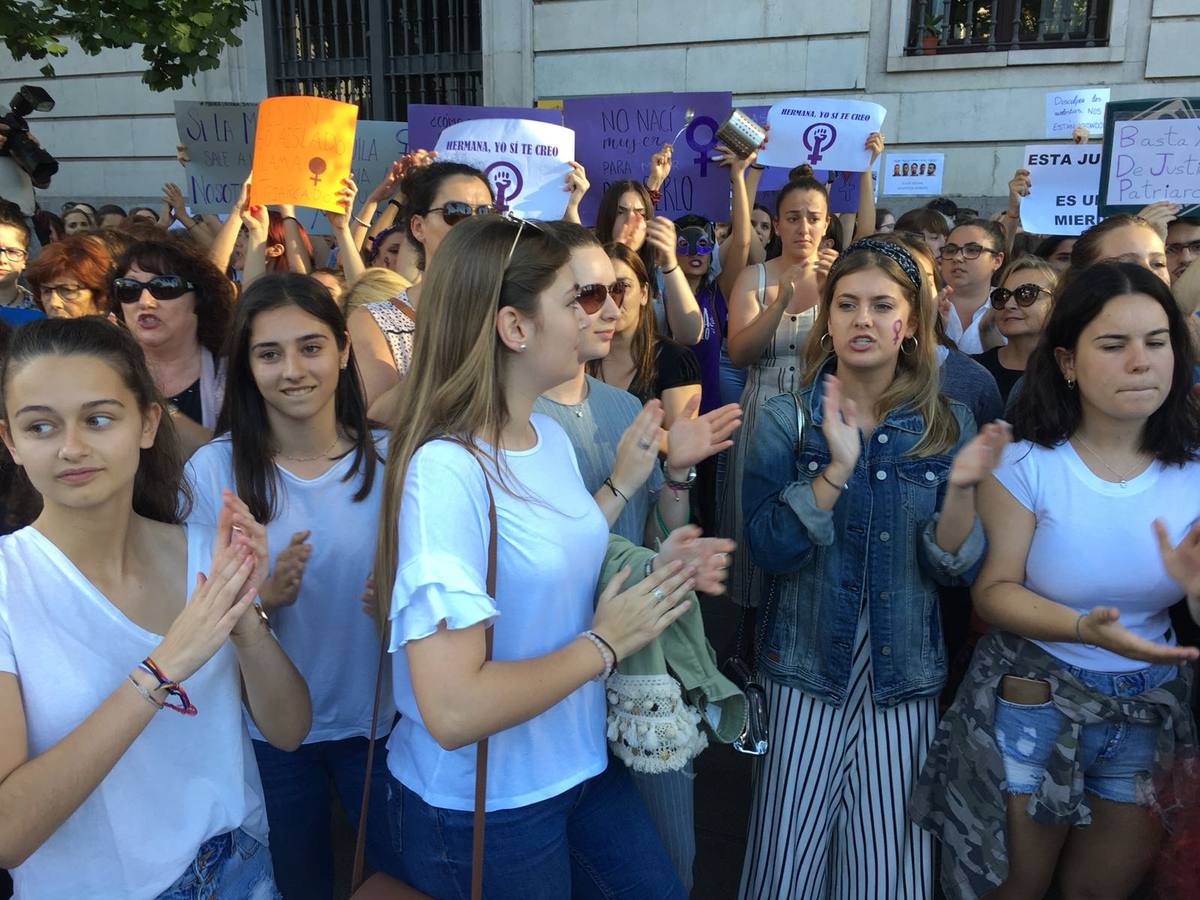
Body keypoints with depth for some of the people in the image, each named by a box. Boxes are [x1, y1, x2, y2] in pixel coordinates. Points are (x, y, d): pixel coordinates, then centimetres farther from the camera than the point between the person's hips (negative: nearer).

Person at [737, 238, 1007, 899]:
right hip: (805, 670, -1)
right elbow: (768, 548, -15)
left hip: (903, 676, 1)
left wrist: (961, 489, -22)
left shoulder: (949, 424, -1)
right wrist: (837, 467, -26)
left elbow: (959, 570, -4)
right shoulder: (787, 418, -5)